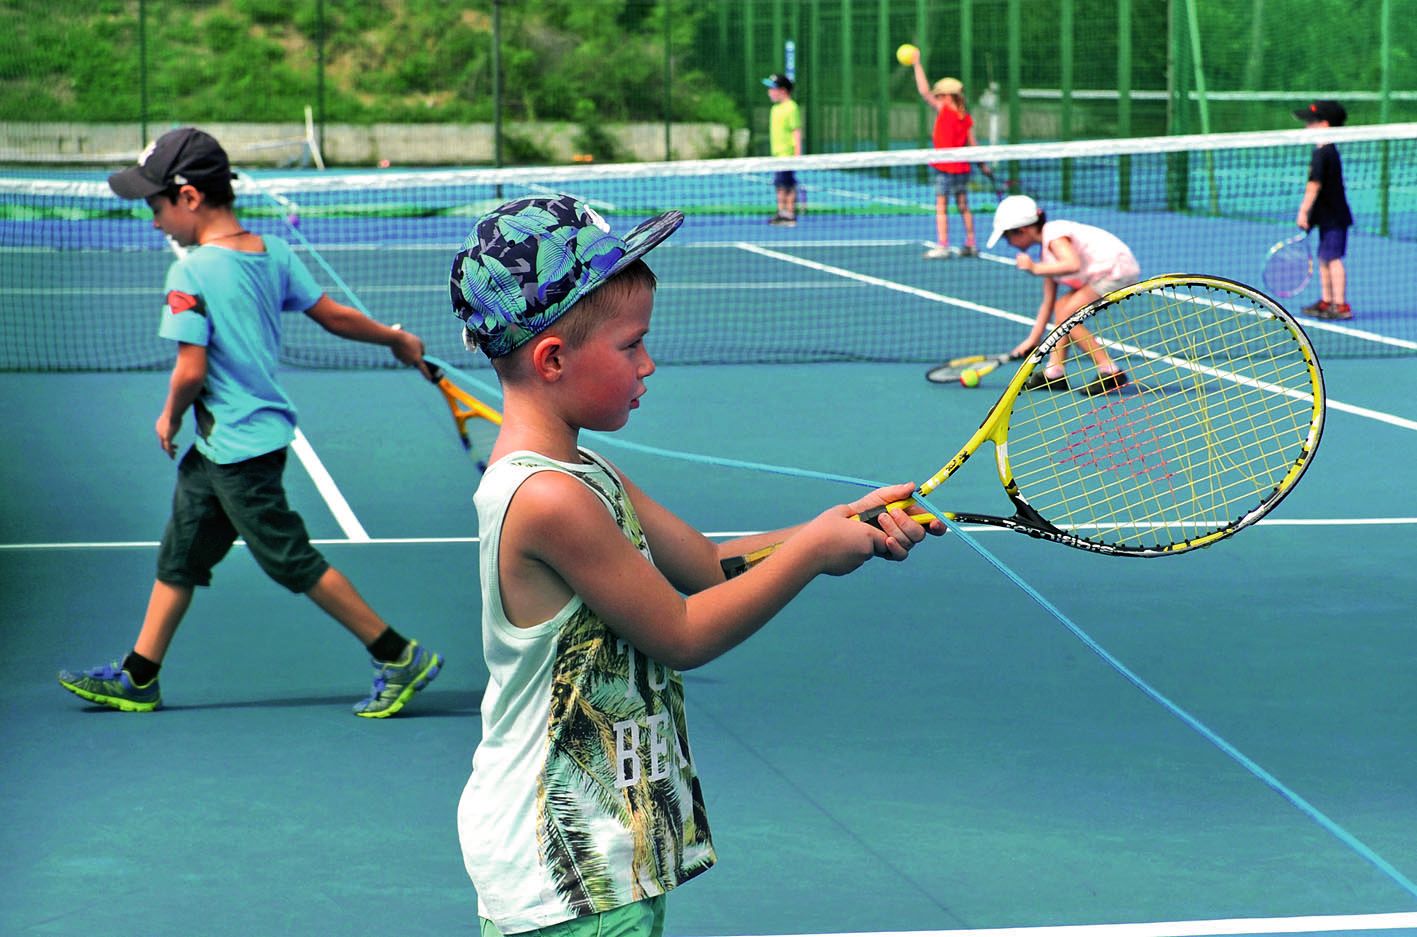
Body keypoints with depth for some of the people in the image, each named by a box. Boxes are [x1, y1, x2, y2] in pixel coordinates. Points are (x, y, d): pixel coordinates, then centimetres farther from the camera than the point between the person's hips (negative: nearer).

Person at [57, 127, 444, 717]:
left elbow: (191, 370, -23)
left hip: (237, 449, -9)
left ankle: (400, 657, 6)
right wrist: (395, 339, 23)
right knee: (180, 556, 15)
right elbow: (333, 316, 7)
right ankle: (137, 678, 23)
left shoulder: (192, 272, -20)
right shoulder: (274, 253, 2)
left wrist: (170, 417, -3)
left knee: (292, 560, 0)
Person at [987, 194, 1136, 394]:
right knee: (1061, 306, 12)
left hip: (1119, 270, -11)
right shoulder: (1046, 251, 16)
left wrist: (1035, 268, -24)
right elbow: (1048, 303, 20)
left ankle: (1110, 372, -13)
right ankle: (1054, 372, 13)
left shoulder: (1055, 236, -14)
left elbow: (1073, 265, -34)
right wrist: (1033, 340, 19)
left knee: (1066, 316, -14)